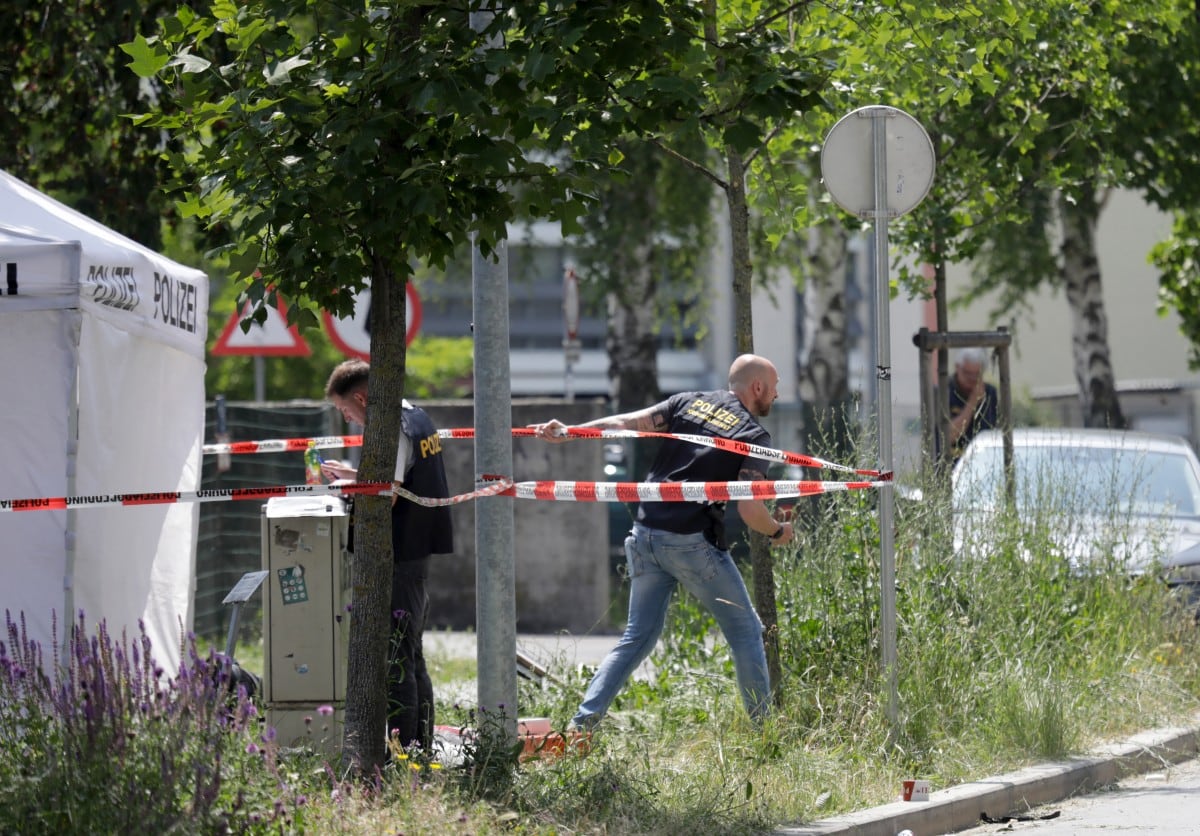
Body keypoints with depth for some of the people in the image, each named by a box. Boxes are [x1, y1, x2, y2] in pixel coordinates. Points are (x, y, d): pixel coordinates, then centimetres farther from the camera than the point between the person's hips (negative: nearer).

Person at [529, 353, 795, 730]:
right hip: (693, 542, -5)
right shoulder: (754, 435, -1)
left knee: (639, 636, 13)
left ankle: (583, 720, 1)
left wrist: (568, 432, 1)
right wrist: (777, 532, 8)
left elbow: (628, 423, 3)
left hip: (646, 535, 5)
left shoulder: (688, 403, 13)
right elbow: (749, 508, -10)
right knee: (745, 631, 9)